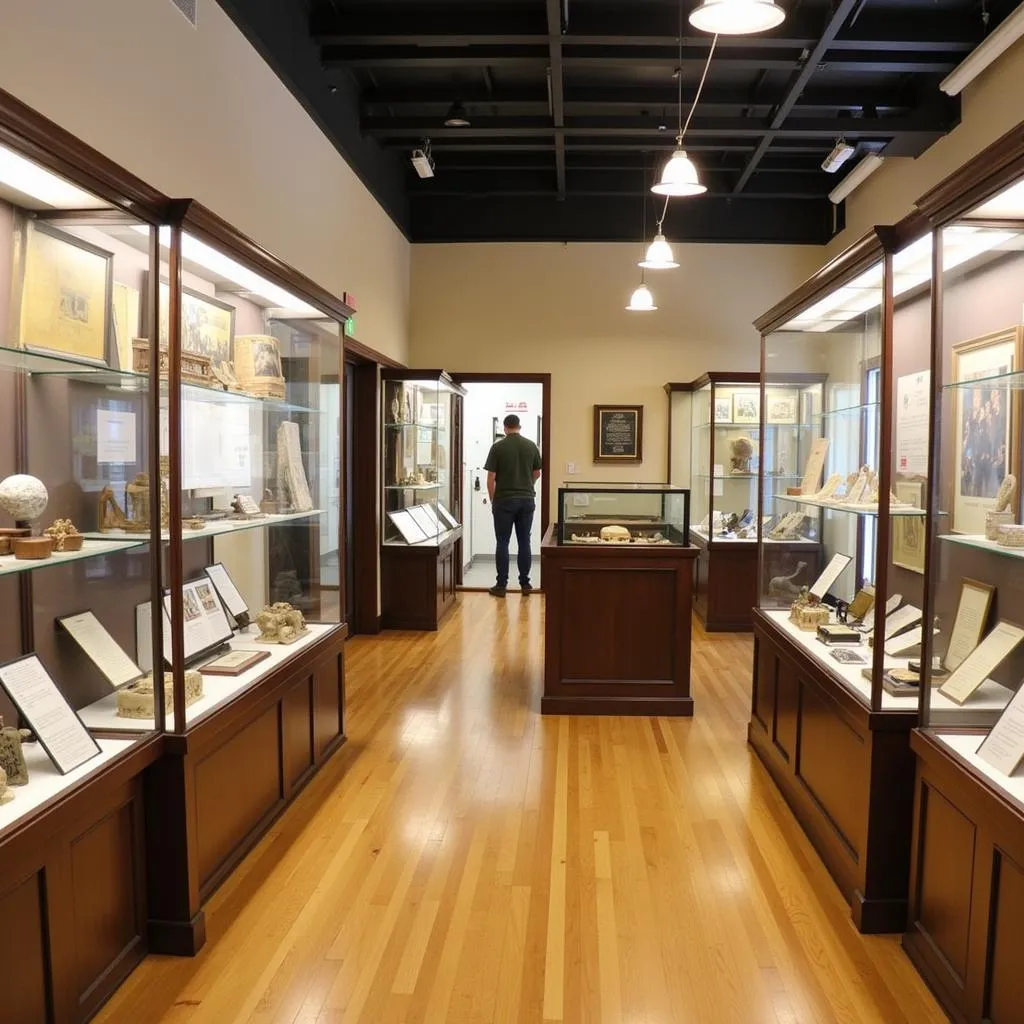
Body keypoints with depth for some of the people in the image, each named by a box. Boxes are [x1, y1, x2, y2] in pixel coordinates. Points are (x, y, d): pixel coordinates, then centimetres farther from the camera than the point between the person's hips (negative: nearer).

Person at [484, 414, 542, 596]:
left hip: (504, 500, -3)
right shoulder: (531, 446, 3)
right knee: (524, 542, 8)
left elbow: (491, 478, -6)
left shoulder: (498, 447, -6)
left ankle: (501, 585, 5)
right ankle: (525, 583, 12)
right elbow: (537, 473, 14)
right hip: (527, 499, 3)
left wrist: (492, 500, 7)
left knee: (503, 543, 3)